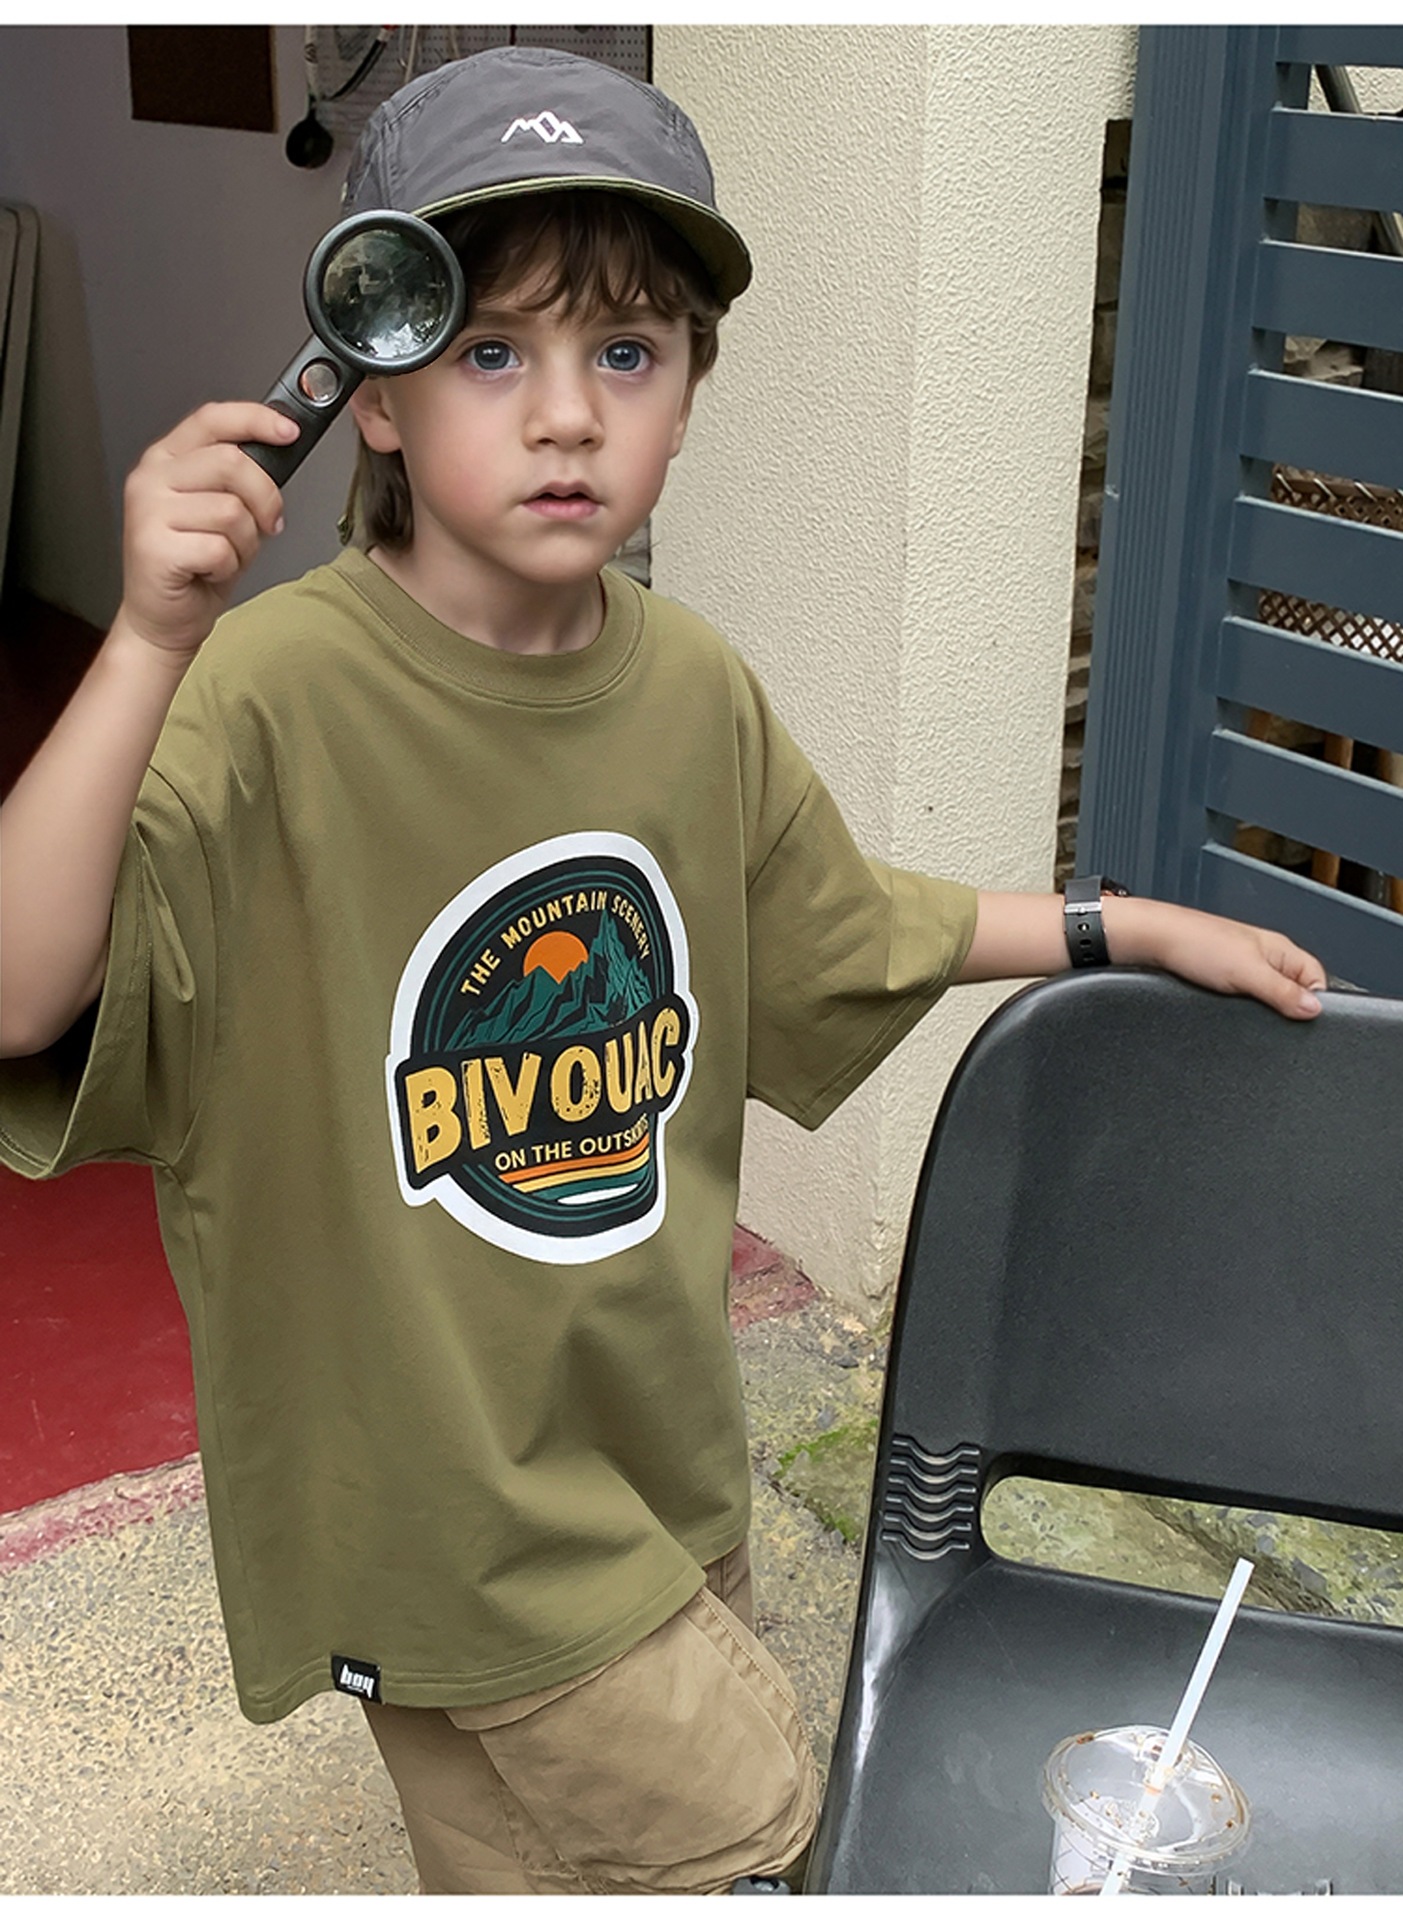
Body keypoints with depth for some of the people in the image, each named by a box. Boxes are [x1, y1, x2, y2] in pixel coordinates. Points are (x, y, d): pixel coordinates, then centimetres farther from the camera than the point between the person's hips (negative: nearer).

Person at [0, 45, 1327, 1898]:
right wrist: (153, 642, -47)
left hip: (657, 1433, 6)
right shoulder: (279, 695, -24)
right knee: (745, 1816, 5)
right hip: (435, 1472, -6)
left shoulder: (697, 688, -4)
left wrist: (1132, 926, 16)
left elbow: (845, 930, 13)